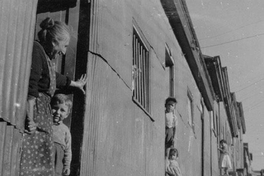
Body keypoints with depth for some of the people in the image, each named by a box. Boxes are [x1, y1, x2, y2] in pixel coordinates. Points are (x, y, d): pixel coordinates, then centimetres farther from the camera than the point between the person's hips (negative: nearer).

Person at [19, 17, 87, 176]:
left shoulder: (47, 56, 18)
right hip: (31, 110, -10)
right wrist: (30, 119, -24)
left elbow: (54, 77, 37)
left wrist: (75, 83, 53)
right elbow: (30, 87, -21)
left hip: (41, 113, 10)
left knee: (41, 163, 7)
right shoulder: (36, 50, -13)